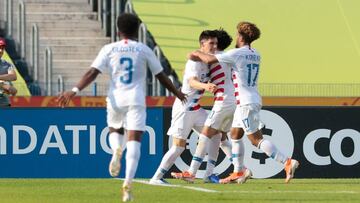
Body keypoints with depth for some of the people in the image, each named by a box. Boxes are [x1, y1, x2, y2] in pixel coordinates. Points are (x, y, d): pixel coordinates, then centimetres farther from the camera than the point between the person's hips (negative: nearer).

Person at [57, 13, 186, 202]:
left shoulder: (109, 49, 5)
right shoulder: (144, 50, 6)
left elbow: (92, 73, -6)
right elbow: (161, 76, 12)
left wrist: (74, 91, -8)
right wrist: (177, 93, 27)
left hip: (115, 100, 1)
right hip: (136, 100, -1)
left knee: (114, 131, 27)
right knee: (133, 141, -5)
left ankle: (116, 150, -8)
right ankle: (128, 183, -20)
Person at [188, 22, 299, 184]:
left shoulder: (237, 53, -13)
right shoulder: (255, 55, 11)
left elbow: (210, 60, -13)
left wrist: (198, 54, 9)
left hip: (246, 103, -9)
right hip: (254, 100, 9)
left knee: (256, 139, -10)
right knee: (235, 134, 18)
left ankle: (287, 162, -19)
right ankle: (239, 172, 21)